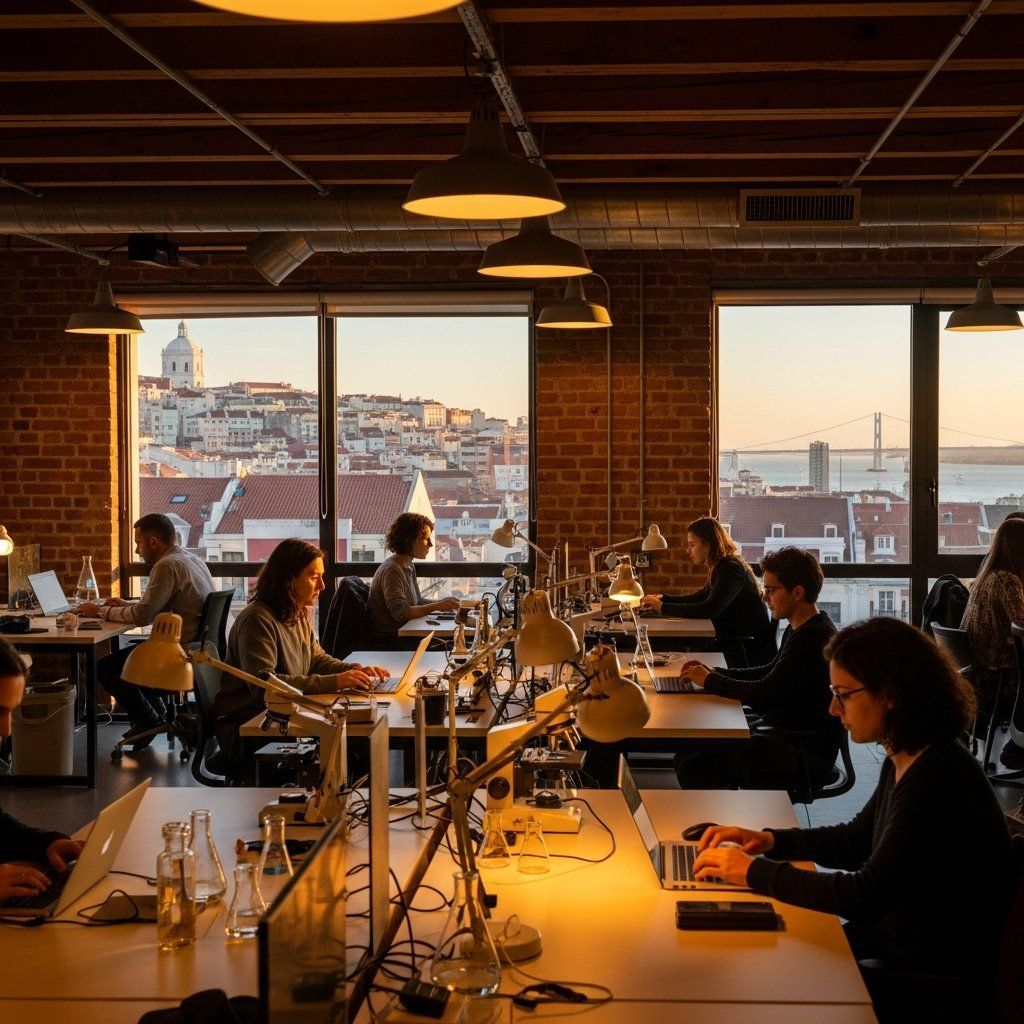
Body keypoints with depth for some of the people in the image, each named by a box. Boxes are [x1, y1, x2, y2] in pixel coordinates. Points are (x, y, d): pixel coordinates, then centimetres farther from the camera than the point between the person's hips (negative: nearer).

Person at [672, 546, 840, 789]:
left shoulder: (812, 638, -22)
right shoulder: (800, 630, 11)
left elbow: (764, 695, -24)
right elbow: (771, 672, 21)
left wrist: (709, 681, -9)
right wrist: (715, 672, 9)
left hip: (805, 754, -10)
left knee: (692, 761, -15)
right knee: (693, 744, 10)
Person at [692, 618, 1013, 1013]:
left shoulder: (938, 780, -27)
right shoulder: (903, 762, 4)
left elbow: (867, 897, -30)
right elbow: (858, 840, 20)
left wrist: (755, 872, -23)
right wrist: (770, 841, 5)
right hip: (888, 940, 9)